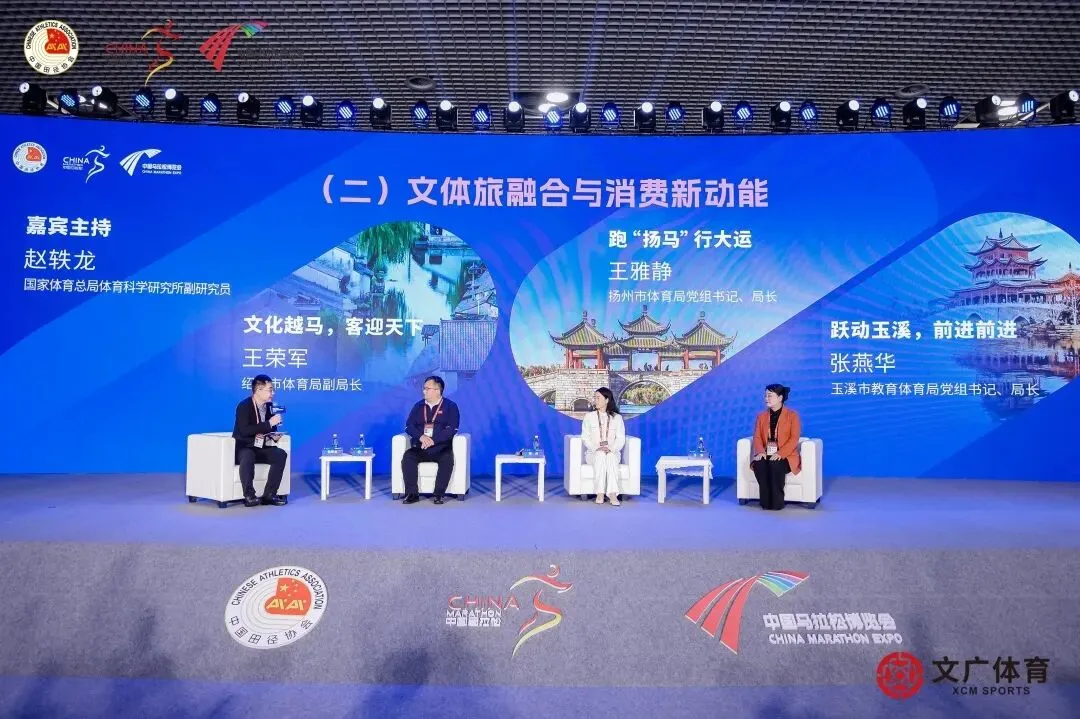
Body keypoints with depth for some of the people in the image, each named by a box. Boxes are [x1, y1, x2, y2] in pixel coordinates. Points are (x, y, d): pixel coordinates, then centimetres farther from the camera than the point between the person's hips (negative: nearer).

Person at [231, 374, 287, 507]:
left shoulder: (270, 406, 6)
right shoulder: (244, 406, -15)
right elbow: (245, 430, -29)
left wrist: (274, 435, -6)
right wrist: (269, 423, -29)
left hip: (261, 447, 6)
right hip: (243, 448, -6)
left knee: (281, 454, -19)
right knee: (248, 456, -38)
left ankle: (269, 495, -18)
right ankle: (249, 496, -31)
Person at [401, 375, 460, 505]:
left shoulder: (450, 406, 4)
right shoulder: (418, 406, 15)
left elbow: (452, 429, -7)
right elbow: (409, 426, 6)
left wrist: (433, 440, -19)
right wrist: (421, 437, -15)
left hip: (441, 448, -3)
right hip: (420, 448, 3)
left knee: (447, 459, -34)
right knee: (407, 457, -27)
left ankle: (439, 494, -24)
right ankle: (412, 494, -21)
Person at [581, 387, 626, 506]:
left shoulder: (617, 418, 9)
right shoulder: (589, 417, 9)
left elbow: (620, 439, 1)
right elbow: (585, 438, 2)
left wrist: (611, 449, -18)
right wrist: (597, 448, -16)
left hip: (613, 452, 0)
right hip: (593, 453, 0)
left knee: (610, 456, -35)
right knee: (600, 455, -35)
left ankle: (612, 494, -45)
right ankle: (600, 493, -38)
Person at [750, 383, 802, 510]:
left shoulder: (792, 415, 0)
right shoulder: (761, 416, 14)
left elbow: (794, 439, -9)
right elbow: (757, 437, 6)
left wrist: (780, 454, -23)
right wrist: (761, 451, -15)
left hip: (786, 456, -3)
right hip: (766, 454, 3)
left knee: (775, 465, -36)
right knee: (758, 464, -31)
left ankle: (777, 502, -24)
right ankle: (766, 502, -23)